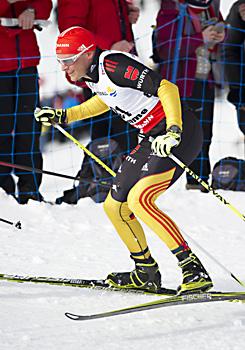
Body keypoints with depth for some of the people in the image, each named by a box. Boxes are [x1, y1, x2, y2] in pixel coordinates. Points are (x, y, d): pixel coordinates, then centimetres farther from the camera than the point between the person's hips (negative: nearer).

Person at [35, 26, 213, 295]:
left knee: (139, 200, -25)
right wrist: (62, 116, 26)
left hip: (178, 135, -10)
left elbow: (167, 88, -26)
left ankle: (195, 272, -25)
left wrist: (173, 131, -37)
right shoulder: (91, 74, 6)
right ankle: (146, 274, 26)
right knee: (114, 206, 11)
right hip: (153, 139, 10)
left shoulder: (113, 65, -21)